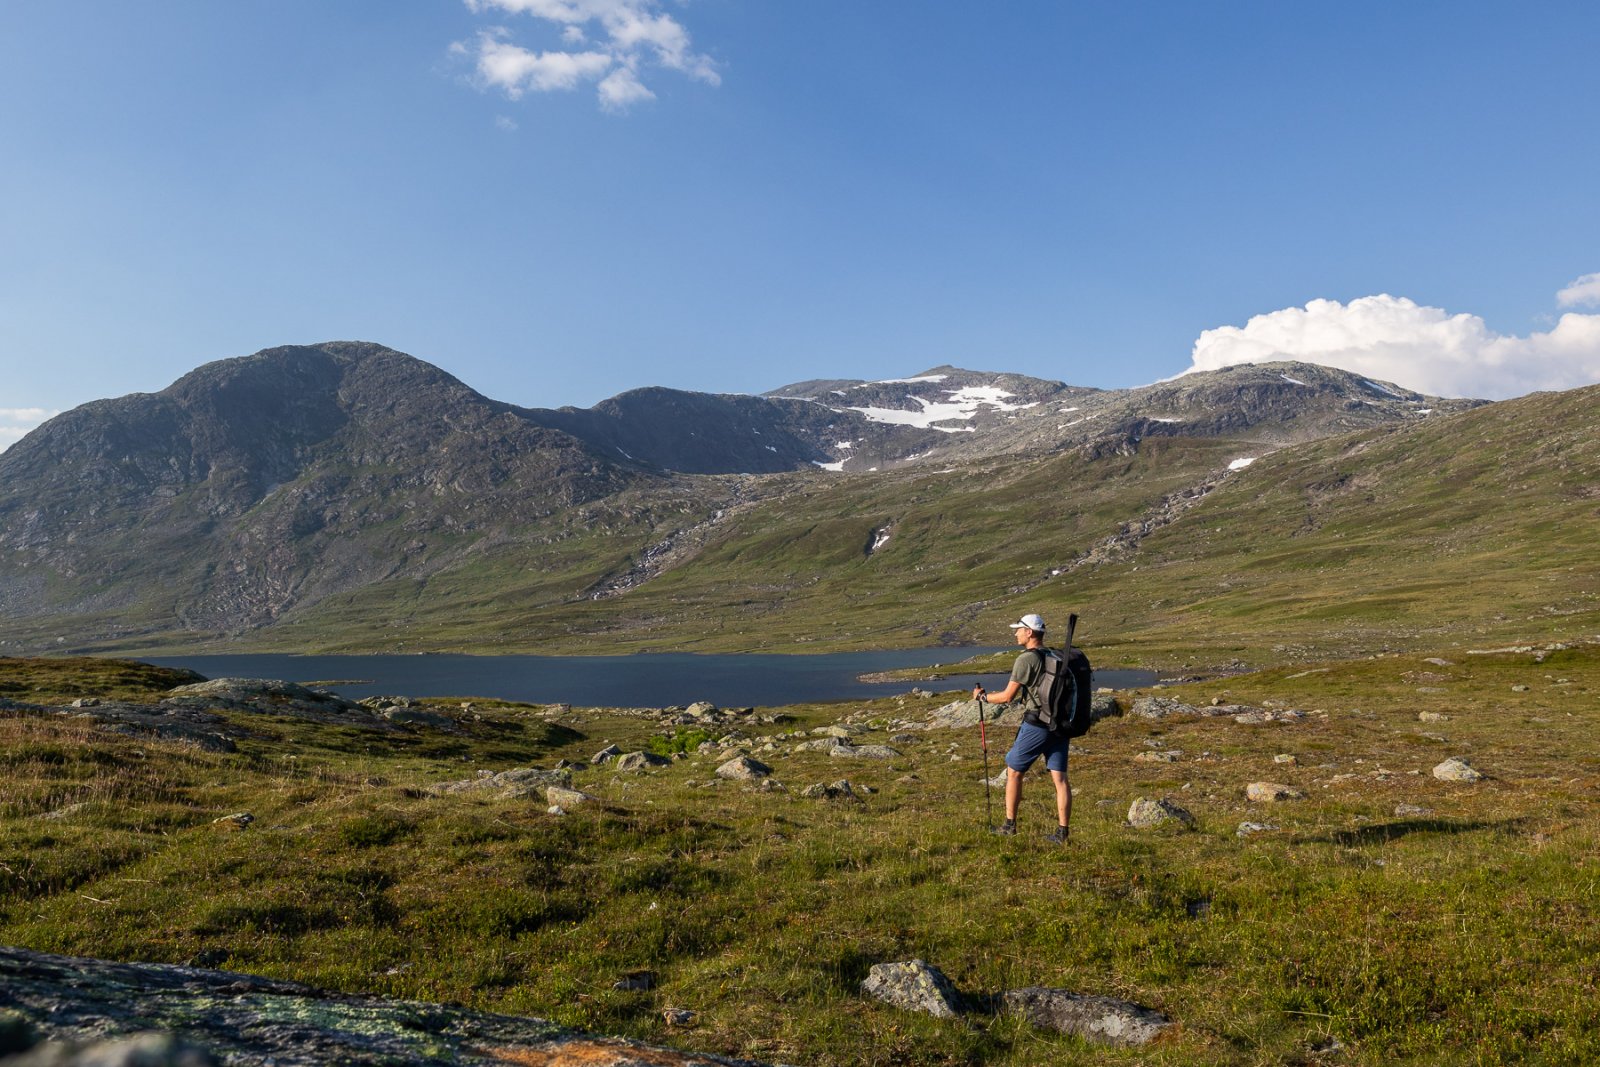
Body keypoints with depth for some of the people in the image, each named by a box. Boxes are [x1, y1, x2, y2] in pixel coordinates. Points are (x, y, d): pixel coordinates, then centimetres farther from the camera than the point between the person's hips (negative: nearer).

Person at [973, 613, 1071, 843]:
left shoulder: (1026, 659, -12)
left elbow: (1007, 696, -11)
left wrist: (982, 697, 5)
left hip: (1036, 725, -6)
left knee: (1013, 771, 9)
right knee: (1060, 777, 4)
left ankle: (1010, 825, 14)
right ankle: (1062, 832, 3)